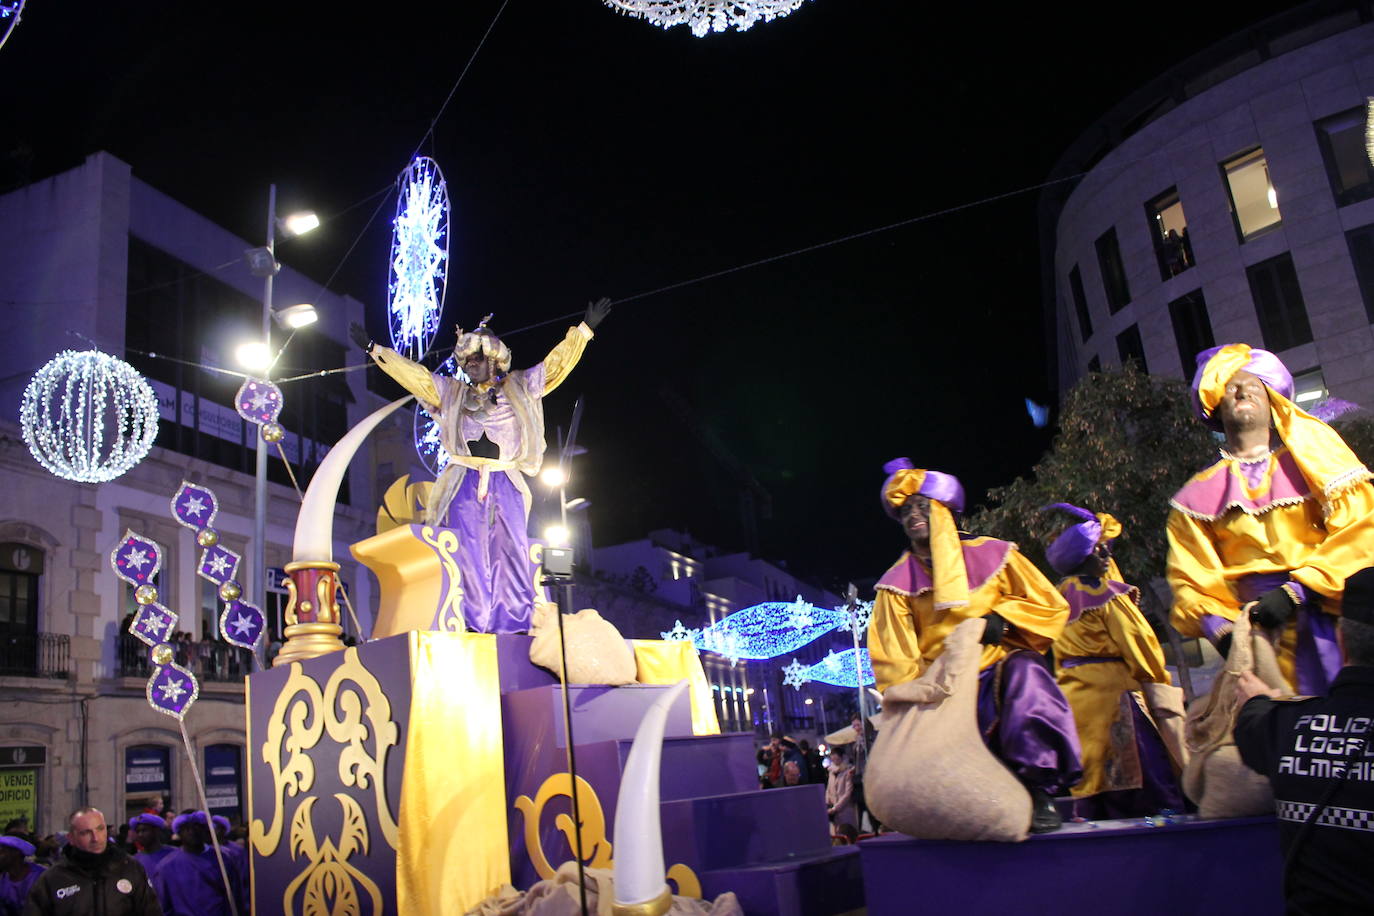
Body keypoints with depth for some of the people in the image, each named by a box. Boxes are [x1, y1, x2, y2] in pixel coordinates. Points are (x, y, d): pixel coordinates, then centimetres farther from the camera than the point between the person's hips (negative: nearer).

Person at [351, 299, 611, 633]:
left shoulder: (518, 387, 13)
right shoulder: (451, 391, 17)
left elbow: (557, 364, 11)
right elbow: (411, 373, 16)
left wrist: (584, 329, 7)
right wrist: (374, 350, 13)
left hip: (505, 483, 0)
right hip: (465, 483, 1)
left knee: (511, 551, -6)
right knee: (468, 554, -7)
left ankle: (514, 624, -6)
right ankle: (473, 625, -7)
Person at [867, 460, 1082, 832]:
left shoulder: (992, 555, 4)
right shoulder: (898, 584, 3)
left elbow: (1051, 606, 7)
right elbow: (895, 662, 1)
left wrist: (1002, 618, -9)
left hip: (1003, 668, 0)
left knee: (1023, 670, -34)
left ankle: (1037, 790, -24)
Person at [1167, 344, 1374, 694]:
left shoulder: (1315, 457, 9)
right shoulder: (1198, 496, 12)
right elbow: (1190, 580, 10)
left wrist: (1298, 592, -12)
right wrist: (1221, 629, -8)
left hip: (1338, 619, 0)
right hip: (1263, 640, 1)